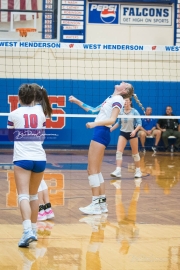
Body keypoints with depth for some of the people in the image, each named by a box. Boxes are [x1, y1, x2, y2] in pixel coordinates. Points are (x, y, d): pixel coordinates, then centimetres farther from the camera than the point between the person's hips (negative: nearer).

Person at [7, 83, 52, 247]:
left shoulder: (14, 114, 0)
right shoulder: (40, 113, 8)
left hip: (22, 158, -4)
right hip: (39, 158, 4)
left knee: (24, 196, -12)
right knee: (33, 195, 20)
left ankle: (28, 230, -31)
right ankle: (33, 229, 27)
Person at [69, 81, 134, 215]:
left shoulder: (118, 99, -8)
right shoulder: (110, 99, 19)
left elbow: (112, 119, -20)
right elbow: (93, 110, 28)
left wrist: (95, 123, -33)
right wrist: (77, 101, 28)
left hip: (102, 133, -9)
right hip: (100, 133, 9)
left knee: (92, 170, -10)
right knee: (96, 171, 10)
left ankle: (96, 205, -10)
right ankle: (102, 203, 13)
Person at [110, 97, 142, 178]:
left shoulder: (134, 112, -11)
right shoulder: (121, 111, -1)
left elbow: (139, 123, -11)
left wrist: (135, 130, -27)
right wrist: (111, 129, 8)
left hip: (132, 134, -3)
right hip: (123, 133, 3)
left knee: (135, 153, 7)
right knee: (119, 151, -13)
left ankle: (138, 170, 21)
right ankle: (118, 171, -20)